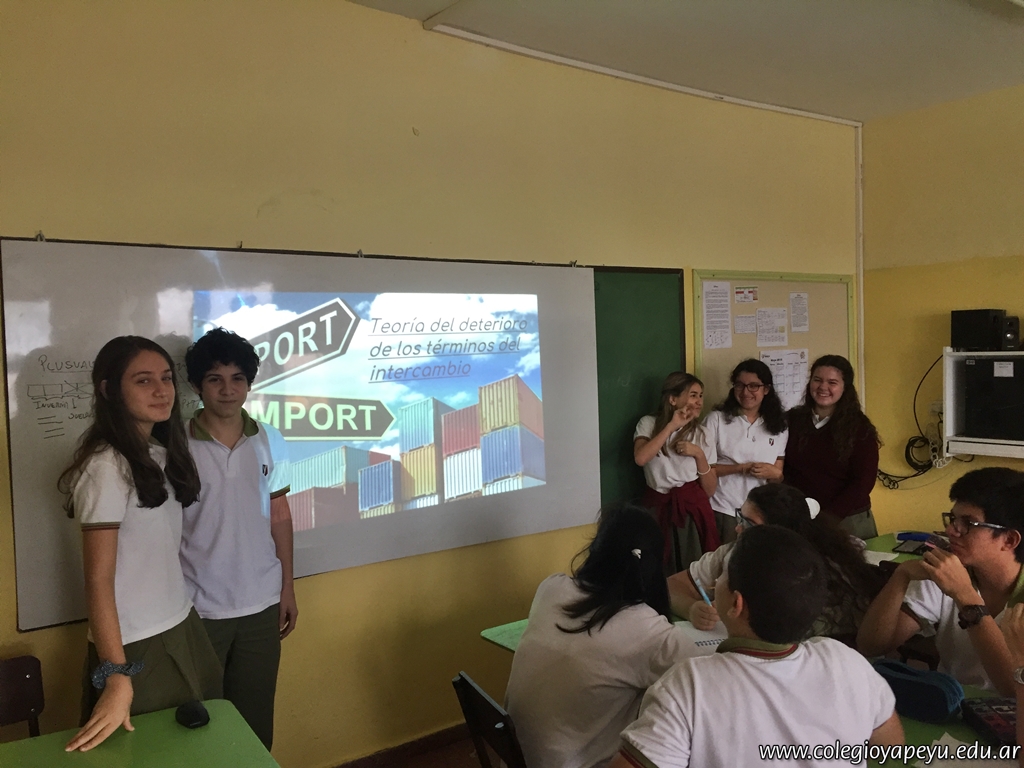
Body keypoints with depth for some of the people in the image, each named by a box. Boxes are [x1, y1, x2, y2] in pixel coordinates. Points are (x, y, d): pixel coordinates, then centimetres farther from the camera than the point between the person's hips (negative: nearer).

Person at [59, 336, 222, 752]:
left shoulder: (162, 454, 5)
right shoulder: (106, 467, -19)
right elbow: (98, 580, -20)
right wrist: (117, 675, -21)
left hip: (182, 629, 7)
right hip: (136, 647, -7)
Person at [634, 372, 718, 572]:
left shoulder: (702, 434, 6)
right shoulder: (649, 424, 0)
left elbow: (710, 490, 5)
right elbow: (640, 458, -21)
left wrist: (699, 454, -10)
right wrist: (671, 426, -16)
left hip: (694, 508, 2)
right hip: (659, 508, -2)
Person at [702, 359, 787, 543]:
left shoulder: (779, 426, 5)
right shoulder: (717, 418, -4)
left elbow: (778, 475, 9)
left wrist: (775, 474, -13)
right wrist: (741, 468, -17)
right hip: (722, 510, -2)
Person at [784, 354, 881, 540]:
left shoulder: (860, 428, -7)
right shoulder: (792, 420, 0)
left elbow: (863, 482, -10)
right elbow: (782, 470, 4)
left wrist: (827, 517, -18)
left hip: (848, 520, -2)